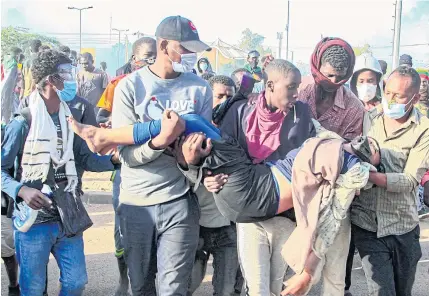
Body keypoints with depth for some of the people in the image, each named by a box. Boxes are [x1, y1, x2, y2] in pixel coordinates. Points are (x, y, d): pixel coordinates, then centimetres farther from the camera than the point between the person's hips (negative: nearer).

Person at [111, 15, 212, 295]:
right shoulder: (130, 86, -6)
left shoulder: (200, 88, 1)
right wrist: (160, 141, -31)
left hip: (180, 201, 0)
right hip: (136, 201, 0)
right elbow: (126, 153, -12)